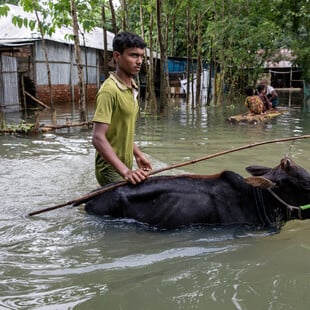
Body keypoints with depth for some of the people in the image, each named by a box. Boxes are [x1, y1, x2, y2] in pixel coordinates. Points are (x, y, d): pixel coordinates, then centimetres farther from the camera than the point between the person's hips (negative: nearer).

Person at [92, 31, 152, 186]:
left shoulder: (132, 89, 7)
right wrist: (125, 171, -33)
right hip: (111, 170, -8)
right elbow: (98, 138, -28)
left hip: (125, 166, 9)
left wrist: (137, 154, 12)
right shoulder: (109, 90, -21)